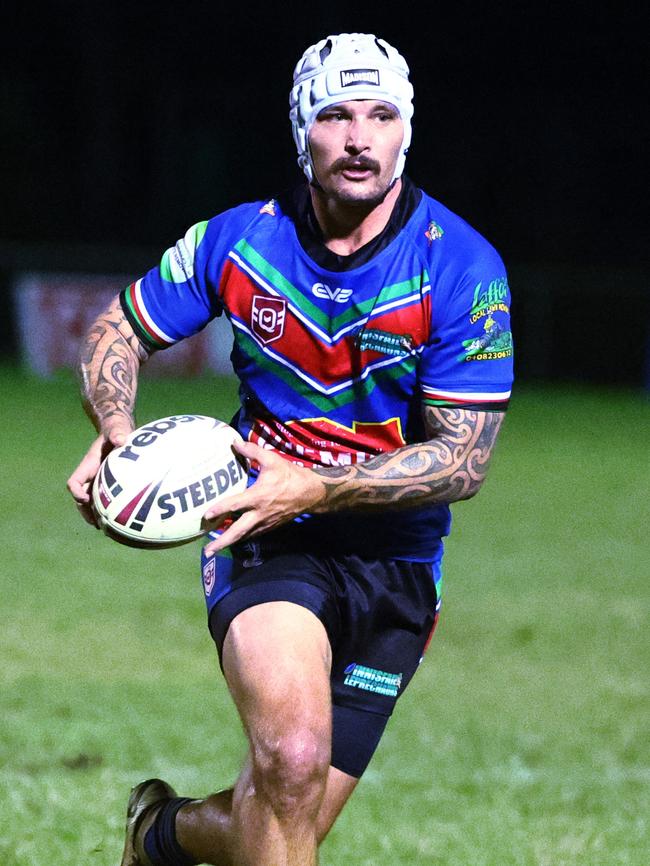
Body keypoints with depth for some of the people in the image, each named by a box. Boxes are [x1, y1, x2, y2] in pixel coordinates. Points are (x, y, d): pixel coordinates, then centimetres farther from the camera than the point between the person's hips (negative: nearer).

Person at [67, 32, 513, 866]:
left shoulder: (461, 267, -11)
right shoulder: (239, 241, -4)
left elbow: (463, 459, -13)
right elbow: (117, 330, 11)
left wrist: (316, 487, -26)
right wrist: (116, 430, -11)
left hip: (394, 562, 1)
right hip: (268, 545, -1)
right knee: (292, 758, -30)